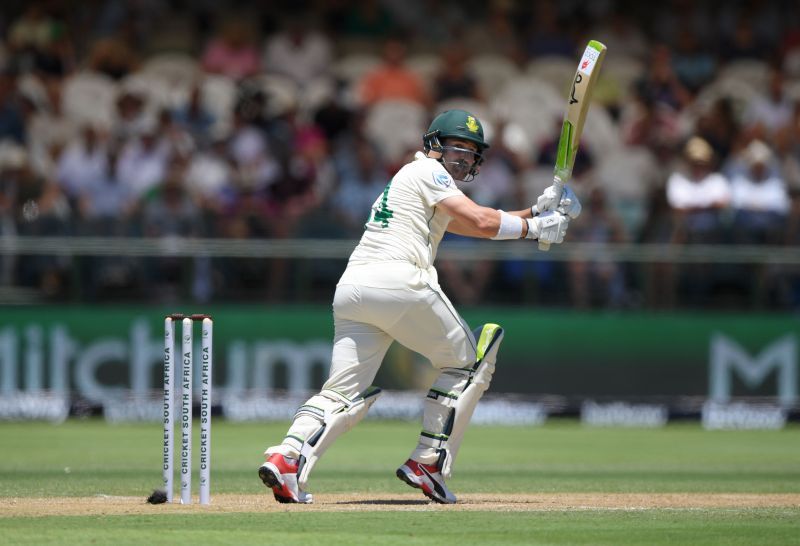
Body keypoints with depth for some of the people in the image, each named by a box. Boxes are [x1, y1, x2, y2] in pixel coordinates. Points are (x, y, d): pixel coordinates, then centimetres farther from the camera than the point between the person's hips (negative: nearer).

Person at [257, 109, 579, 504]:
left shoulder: (411, 178, 33)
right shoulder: (428, 171, 4)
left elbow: (476, 225, 30)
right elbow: (481, 223, -5)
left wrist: (536, 210, 22)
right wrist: (534, 228, 7)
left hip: (351, 288, 8)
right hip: (399, 280, -8)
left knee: (343, 392, 2)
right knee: (466, 361, 11)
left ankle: (287, 456, -22)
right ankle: (428, 462, 4)